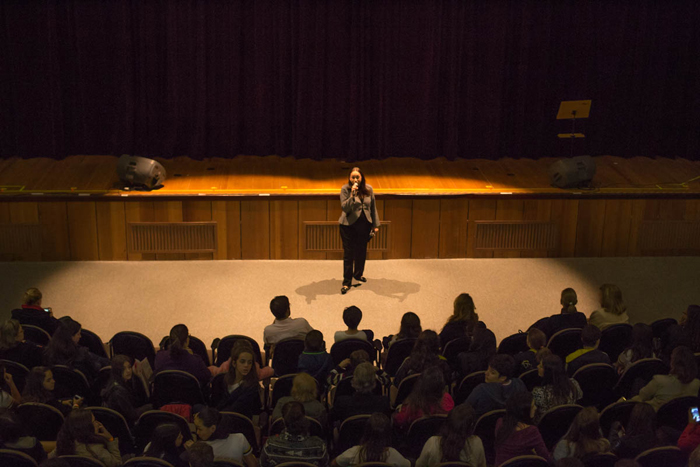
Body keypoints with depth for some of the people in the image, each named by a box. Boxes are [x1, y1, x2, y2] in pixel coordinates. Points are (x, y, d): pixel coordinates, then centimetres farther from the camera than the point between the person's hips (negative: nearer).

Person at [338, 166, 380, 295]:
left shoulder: (368, 189, 0)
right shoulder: (345, 189, -10)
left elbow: (373, 207, 9)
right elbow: (344, 208, -18)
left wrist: (375, 224, 11)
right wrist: (352, 195, -30)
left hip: (364, 225, 4)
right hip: (349, 225, -4)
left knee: (362, 251, 15)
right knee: (348, 253, -1)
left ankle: (358, 274, 38)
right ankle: (346, 282, 7)